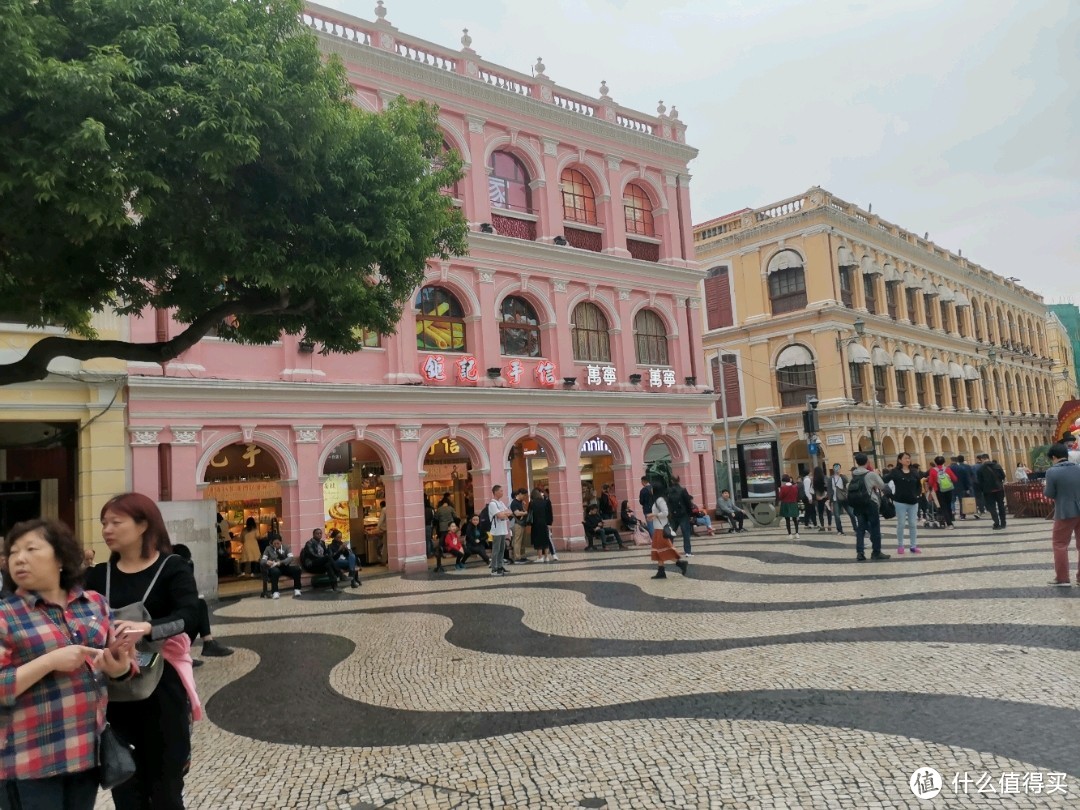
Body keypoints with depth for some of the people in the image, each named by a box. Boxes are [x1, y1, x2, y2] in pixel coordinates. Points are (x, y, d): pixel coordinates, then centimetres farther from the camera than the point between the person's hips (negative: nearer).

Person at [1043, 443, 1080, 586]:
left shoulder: (1052, 472, -14)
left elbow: (1050, 494, -9)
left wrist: (1045, 488, 11)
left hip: (1065, 513, -4)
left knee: (1060, 544, 8)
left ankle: (1062, 578, 10)